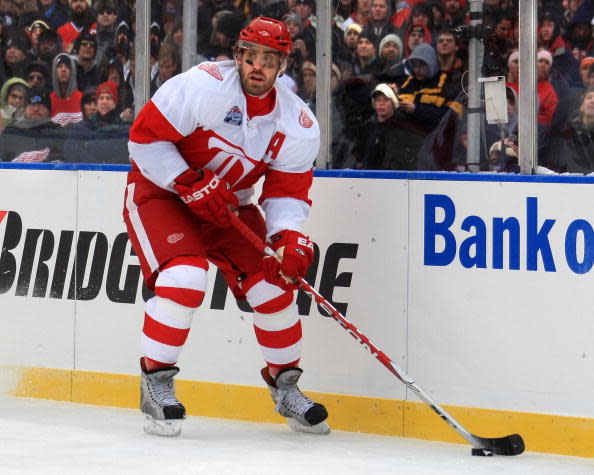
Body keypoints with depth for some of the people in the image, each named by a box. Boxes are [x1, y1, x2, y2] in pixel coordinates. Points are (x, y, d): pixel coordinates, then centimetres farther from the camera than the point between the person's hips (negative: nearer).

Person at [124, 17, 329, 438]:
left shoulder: (299, 125, -9)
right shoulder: (204, 86, -25)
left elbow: (287, 192, -4)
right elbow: (145, 137, -21)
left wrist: (289, 237, -23)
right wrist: (191, 184, -26)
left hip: (229, 203, 5)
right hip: (159, 189, -5)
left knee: (272, 282, -5)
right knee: (185, 276, -27)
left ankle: (285, 385, 16)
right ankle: (156, 382, -11)